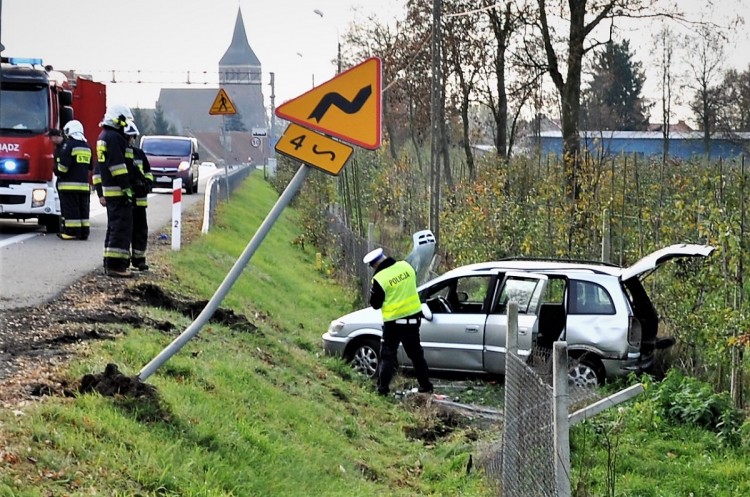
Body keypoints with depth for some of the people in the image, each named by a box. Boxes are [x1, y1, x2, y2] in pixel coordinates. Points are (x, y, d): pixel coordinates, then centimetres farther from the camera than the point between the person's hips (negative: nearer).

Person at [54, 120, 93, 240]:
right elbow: (90, 167, 23)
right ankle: (83, 232, 8)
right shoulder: (87, 147, 16)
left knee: (70, 209, -5)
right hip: (84, 184, 7)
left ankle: (71, 232, -7)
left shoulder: (68, 145, -9)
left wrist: (57, 172, 2)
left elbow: (63, 164, -15)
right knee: (83, 209, 8)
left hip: (69, 184, -7)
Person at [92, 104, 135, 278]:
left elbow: (98, 167, 24)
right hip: (119, 191, -10)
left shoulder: (103, 137, 20)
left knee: (114, 227, 16)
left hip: (108, 190, 10)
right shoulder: (114, 137, -13)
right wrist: (126, 188, -20)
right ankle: (115, 265, -14)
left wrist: (100, 192, 26)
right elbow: (118, 165, -20)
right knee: (122, 227, -10)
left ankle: (110, 263, 20)